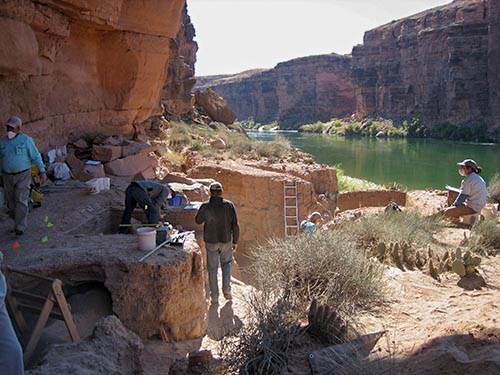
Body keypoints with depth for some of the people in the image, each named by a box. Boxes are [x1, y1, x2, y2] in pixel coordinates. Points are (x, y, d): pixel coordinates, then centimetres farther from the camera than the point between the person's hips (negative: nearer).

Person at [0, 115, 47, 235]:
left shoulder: (26, 140, -6)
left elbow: (36, 156, -6)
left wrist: (42, 172, -11)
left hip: (23, 175, -5)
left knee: (21, 200, -13)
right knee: (11, 202, 8)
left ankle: (20, 227, -11)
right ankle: (18, 222, 23)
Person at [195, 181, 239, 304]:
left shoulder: (205, 207, -12)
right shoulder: (229, 205, -10)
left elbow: (198, 221, 5)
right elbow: (235, 225, -8)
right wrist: (235, 241, 2)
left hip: (211, 242, -1)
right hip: (226, 241, 1)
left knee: (212, 268, 12)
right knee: (226, 263, 23)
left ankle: (214, 296, 15)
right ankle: (226, 289, 10)